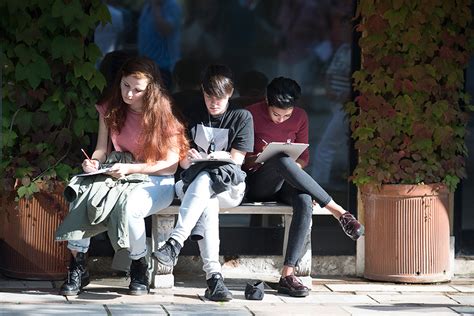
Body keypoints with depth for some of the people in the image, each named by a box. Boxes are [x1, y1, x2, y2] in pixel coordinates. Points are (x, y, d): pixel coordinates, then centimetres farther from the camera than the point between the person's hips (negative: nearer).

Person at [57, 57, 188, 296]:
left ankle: (139, 269, -13)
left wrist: (129, 168, -18)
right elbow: (102, 149, 12)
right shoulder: (110, 111, 8)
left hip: (156, 181, -4)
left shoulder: (161, 113, -6)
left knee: (130, 206, -38)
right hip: (119, 177, 4)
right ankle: (77, 269, -16)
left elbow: (170, 164, -8)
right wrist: (94, 162, -14)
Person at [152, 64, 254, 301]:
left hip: (229, 187, -1)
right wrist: (187, 158, -14)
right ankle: (213, 275, -49)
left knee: (204, 180, -38)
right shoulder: (195, 116, 14)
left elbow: (235, 160, -2)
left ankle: (174, 244, -50)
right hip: (193, 182, 1)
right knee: (207, 202, -37)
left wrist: (206, 159, -15)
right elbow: (183, 161, 11)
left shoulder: (242, 118, 5)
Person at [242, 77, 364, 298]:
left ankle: (287, 275, -40)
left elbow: (303, 157, 12)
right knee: (281, 161, -38)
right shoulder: (253, 114, -4)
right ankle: (339, 212, -36)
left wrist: (292, 170, -11)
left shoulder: (300, 117, 7)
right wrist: (256, 159, -20)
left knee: (305, 201, -35)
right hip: (257, 185, -3)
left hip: (284, 183, 3)